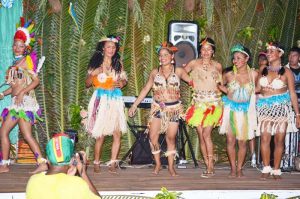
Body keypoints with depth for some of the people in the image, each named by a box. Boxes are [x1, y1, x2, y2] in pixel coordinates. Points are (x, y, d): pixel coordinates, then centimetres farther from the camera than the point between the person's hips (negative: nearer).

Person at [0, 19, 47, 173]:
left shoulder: (26, 60, -4)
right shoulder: (15, 63, 18)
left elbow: (36, 80, -13)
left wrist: (22, 93, -21)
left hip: (24, 101, -8)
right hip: (17, 103, 8)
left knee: (27, 135, -12)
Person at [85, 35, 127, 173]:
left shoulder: (118, 64, 9)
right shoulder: (96, 64, 2)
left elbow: (124, 79, 18)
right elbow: (87, 84, 5)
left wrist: (122, 83, -4)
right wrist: (93, 74, -13)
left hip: (115, 101, 3)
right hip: (101, 100, -3)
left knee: (117, 133, -3)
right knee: (100, 135, -3)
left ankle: (113, 162, 6)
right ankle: (96, 162, 12)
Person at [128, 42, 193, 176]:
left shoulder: (179, 71, 2)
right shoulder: (155, 72, 6)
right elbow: (146, 89, 9)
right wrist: (134, 105, 8)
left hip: (174, 108, -1)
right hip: (157, 108, 1)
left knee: (171, 138, 4)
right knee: (153, 137, -8)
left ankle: (171, 166, 16)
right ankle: (158, 164, 10)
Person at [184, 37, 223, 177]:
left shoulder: (217, 66, 10)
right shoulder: (193, 63, 6)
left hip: (213, 102, -1)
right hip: (198, 102, 1)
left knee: (206, 133, -13)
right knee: (201, 135, -1)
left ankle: (210, 167, -7)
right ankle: (209, 167, 9)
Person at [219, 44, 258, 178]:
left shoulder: (254, 74, -3)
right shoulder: (229, 75, -4)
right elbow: (219, 85, 13)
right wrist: (228, 91, 1)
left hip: (245, 110, 0)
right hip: (230, 110, 0)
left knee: (242, 142, 2)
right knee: (230, 140, -2)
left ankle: (239, 169, 13)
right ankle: (233, 168, 9)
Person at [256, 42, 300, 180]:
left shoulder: (286, 72, 0)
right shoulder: (263, 71, 10)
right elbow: (257, 89, 16)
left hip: (281, 108, -2)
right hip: (265, 107, 2)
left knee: (279, 140, 0)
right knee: (264, 138, -6)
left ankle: (276, 170, 9)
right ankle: (266, 169, 3)